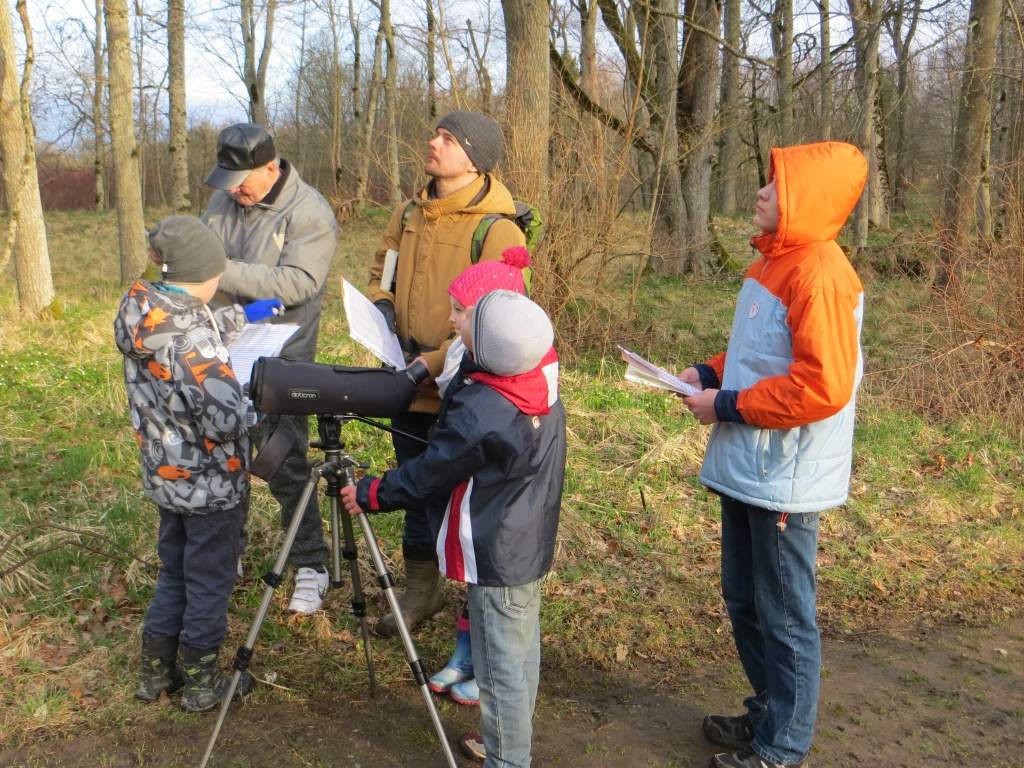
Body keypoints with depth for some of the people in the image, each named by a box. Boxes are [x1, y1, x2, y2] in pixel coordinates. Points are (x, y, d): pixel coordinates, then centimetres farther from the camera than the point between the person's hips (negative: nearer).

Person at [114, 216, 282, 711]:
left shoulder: (141, 313, -4)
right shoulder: (190, 340, -29)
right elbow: (225, 419, -34)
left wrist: (244, 316, 23)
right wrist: (258, 404, -16)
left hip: (166, 477, 8)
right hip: (210, 483, -8)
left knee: (174, 570, 23)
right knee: (209, 580, 10)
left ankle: (157, 671, 35)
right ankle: (201, 683, 25)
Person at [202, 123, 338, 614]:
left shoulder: (309, 213, -13)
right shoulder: (223, 200, 7)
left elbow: (298, 283, -24)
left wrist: (222, 271, -27)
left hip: (280, 357, -6)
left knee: (285, 465, -3)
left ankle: (311, 566, 11)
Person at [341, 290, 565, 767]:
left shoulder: (479, 415, -30)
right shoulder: (543, 378, -7)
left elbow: (427, 477, -15)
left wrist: (368, 495, -1)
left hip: (498, 560, -9)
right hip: (532, 545, 9)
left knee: (501, 669, 5)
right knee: (522, 654, 23)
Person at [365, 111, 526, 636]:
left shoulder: (496, 230, -16)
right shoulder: (410, 214, 6)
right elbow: (381, 271, 20)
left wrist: (435, 362, -24)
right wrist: (381, 308, -1)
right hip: (410, 383, 7)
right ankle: (421, 587, 37)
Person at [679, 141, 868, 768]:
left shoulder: (820, 274, -20)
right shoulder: (777, 261, 10)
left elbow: (822, 386, -26)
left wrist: (727, 405, -18)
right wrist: (710, 374, 5)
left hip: (785, 479, -9)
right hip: (748, 470, 9)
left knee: (785, 618, 6)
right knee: (745, 601, 20)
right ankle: (770, 713, 39)